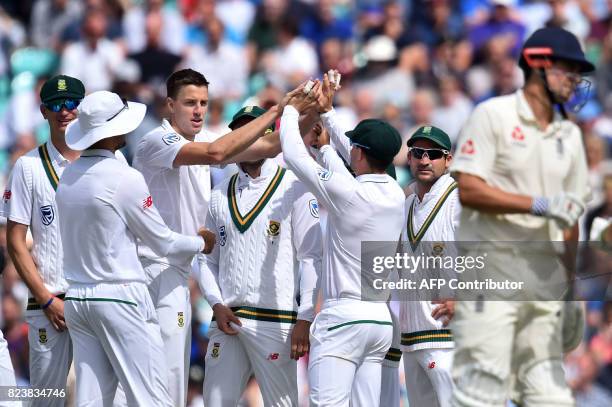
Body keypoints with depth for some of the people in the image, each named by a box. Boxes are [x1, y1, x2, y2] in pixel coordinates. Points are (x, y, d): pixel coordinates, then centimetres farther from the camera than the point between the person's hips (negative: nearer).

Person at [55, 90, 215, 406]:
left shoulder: (69, 176, 7)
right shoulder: (124, 178, -13)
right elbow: (163, 243, -4)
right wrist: (202, 243, 16)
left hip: (77, 297, 7)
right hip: (119, 297, -7)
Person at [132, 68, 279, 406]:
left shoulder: (200, 139, 12)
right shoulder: (157, 141, -15)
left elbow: (269, 147, 7)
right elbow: (216, 153, -32)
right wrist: (276, 112, -28)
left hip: (176, 272, 9)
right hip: (156, 268, -9)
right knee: (169, 376, -14)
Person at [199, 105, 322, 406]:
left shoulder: (293, 188, 0)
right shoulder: (220, 195, 14)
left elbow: (311, 257, -5)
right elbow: (208, 259, 17)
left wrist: (304, 320, -11)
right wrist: (217, 305, 1)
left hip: (276, 319, -5)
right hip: (227, 319, 5)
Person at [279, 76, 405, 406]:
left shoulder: (347, 193, -13)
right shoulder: (396, 195, 7)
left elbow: (294, 155, -4)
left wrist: (291, 110, 13)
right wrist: (327, 113, 30)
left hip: (343, 316, -7)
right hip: (381, 319, 7)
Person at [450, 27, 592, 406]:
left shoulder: (569, 134, 16)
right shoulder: (493, 115, -3)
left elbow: (570, 215, 18)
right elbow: (468, 189, -11)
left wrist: (572, 289, 12)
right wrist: (538, 205, -17)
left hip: (545, 275, 6)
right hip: (491, 270, -6)